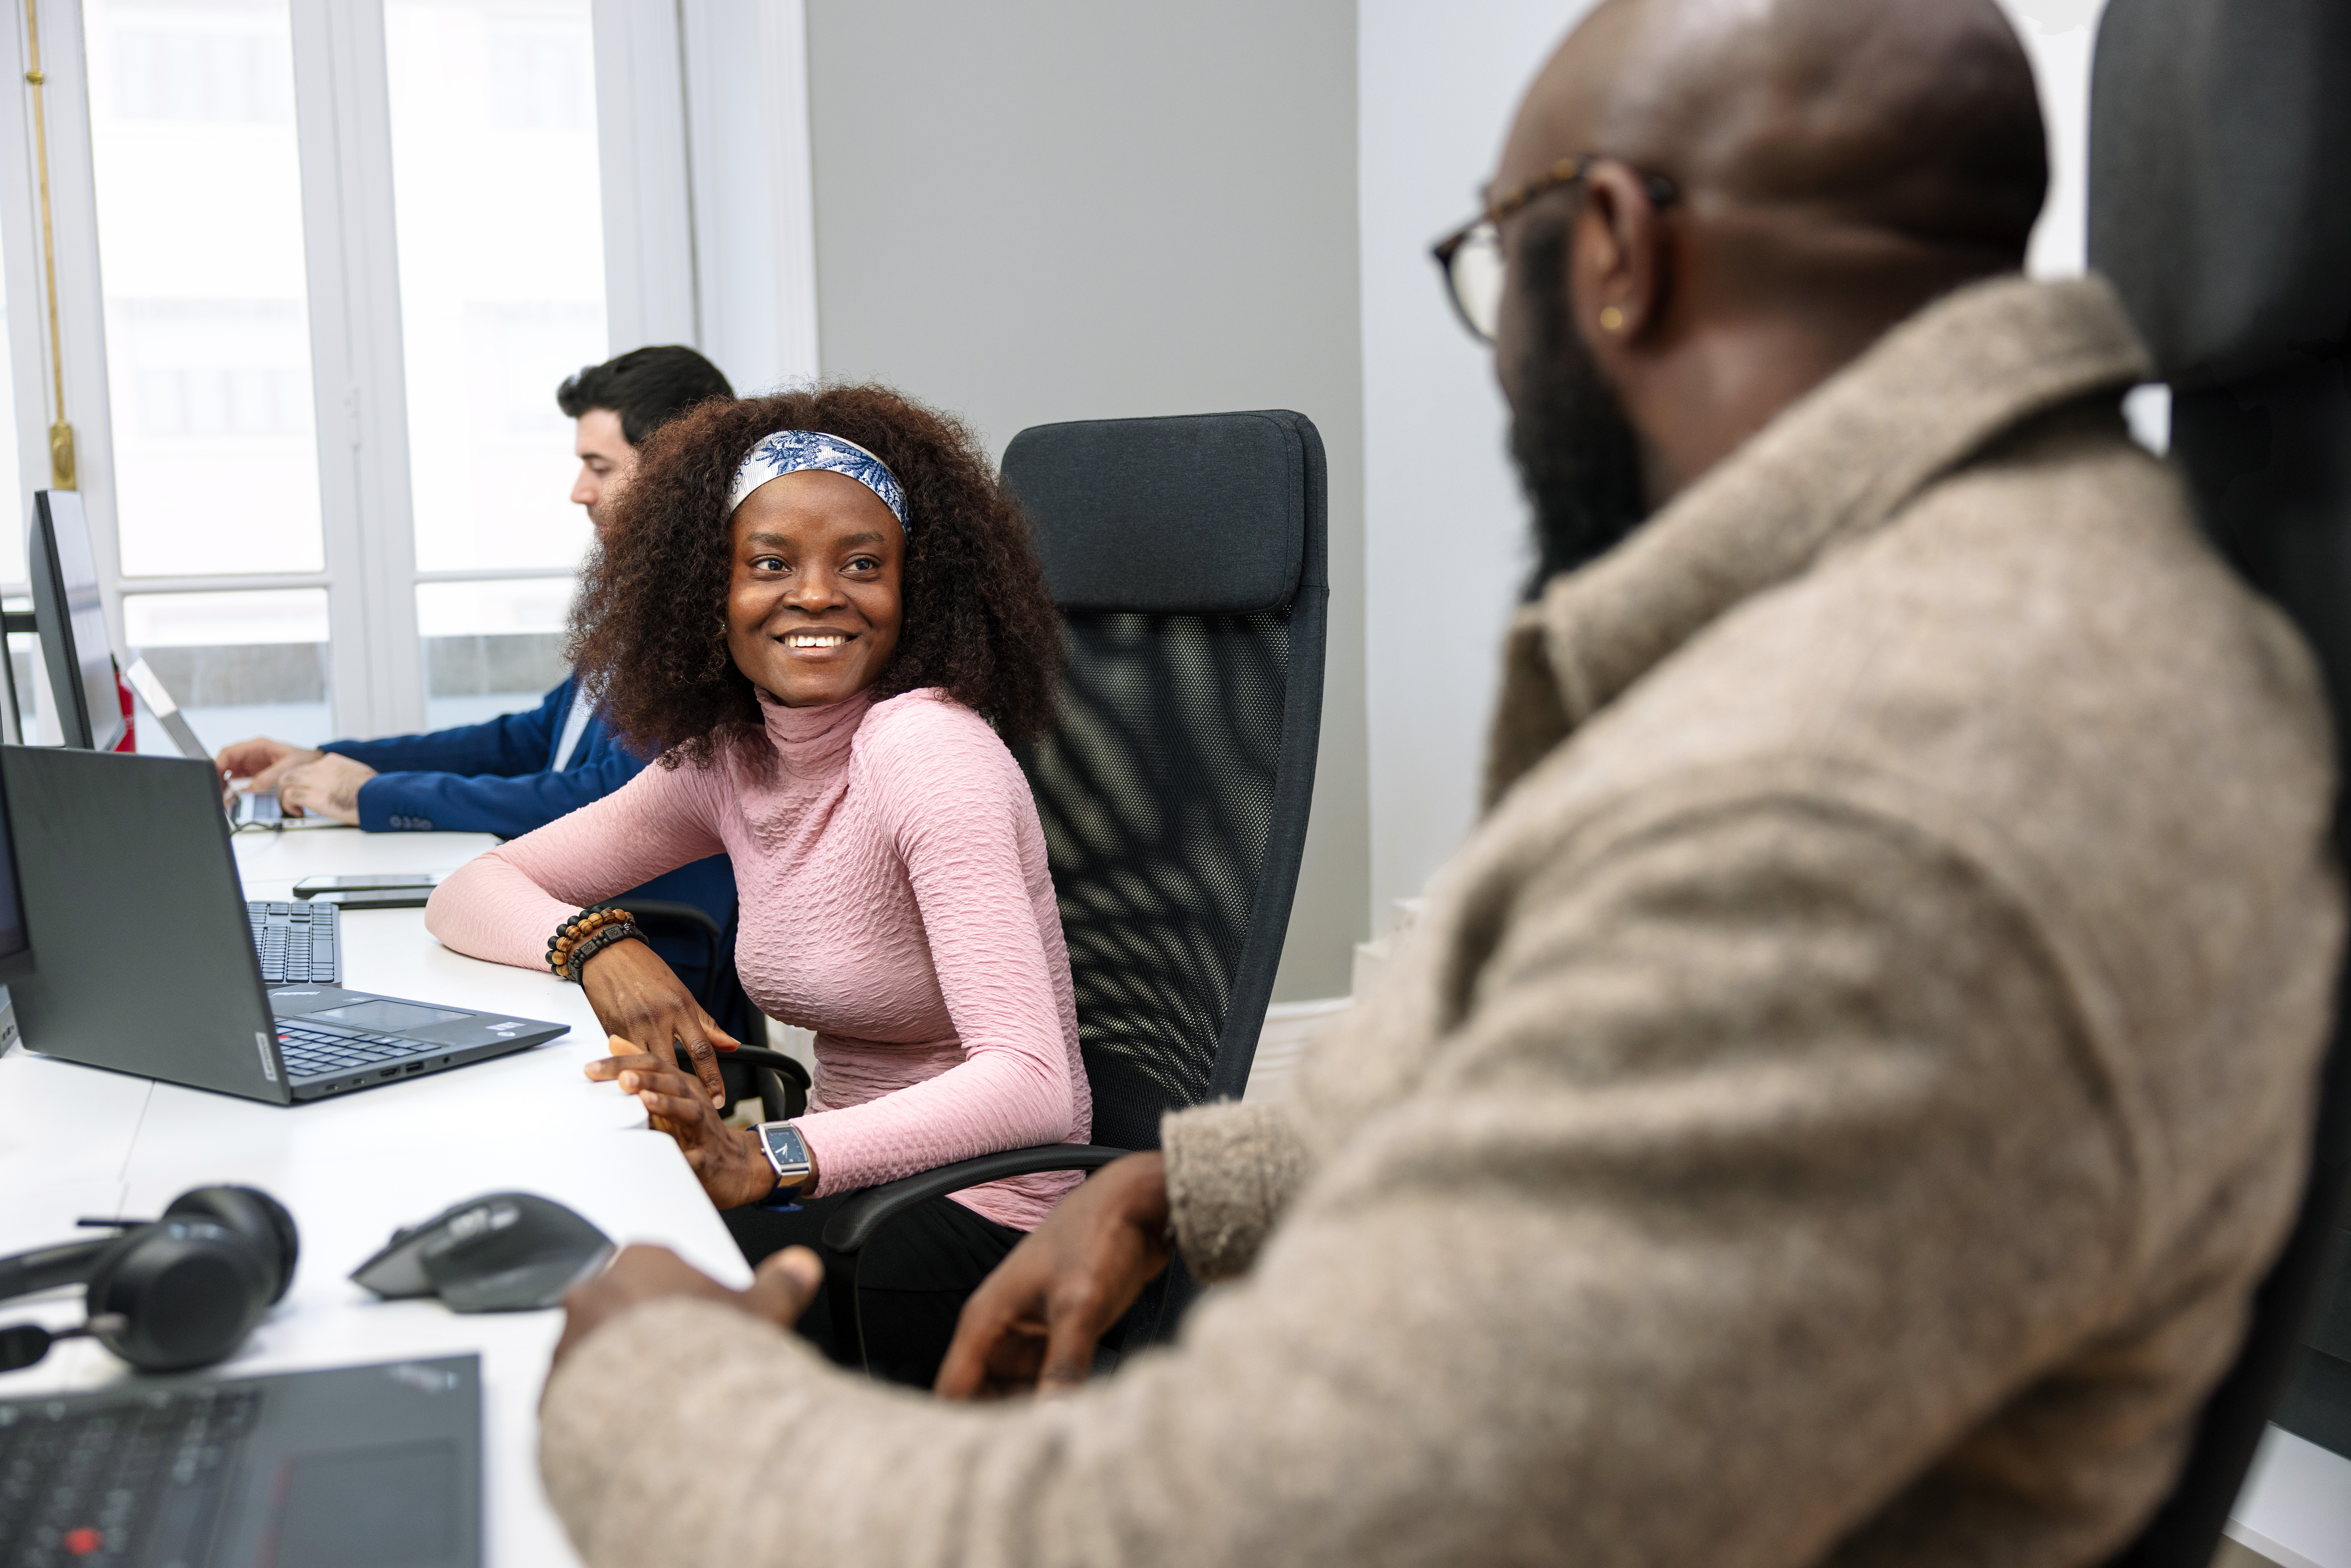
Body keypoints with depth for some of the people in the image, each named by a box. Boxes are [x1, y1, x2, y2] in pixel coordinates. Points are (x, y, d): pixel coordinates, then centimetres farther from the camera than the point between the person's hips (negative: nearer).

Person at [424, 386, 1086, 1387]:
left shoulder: (927, 749, -19)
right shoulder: (726, 760, 3)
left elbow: (1033, 1086, -28)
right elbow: (471, 893, 9)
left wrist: (768, 1162, -39)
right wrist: (596, 947, -13)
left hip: (977, 1223, -6)